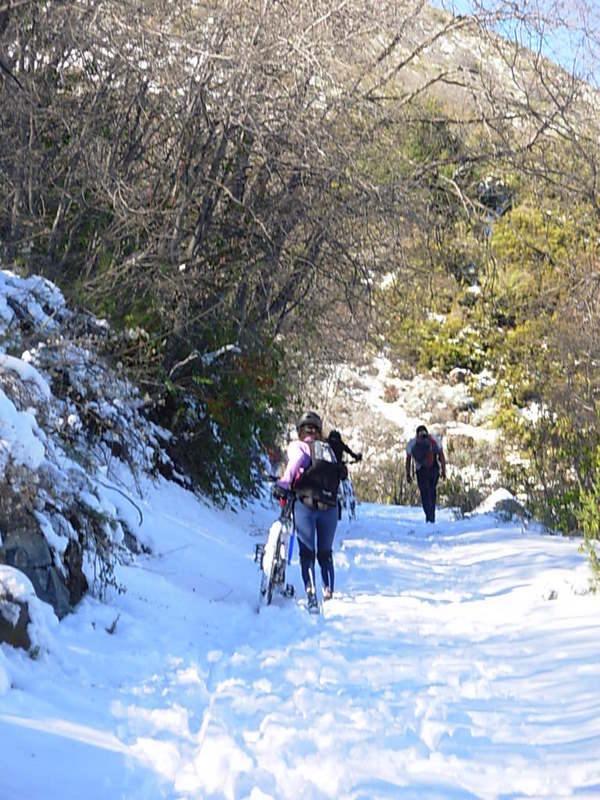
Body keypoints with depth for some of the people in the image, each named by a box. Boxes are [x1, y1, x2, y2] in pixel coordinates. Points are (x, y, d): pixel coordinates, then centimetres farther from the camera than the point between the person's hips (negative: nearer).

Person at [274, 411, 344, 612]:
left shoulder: (298, 445, 7)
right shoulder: (328, 449, 21)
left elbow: (297, 460, -15)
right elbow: (338, 473, 13)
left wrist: (283, 484, -20)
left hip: (306, 503, -3)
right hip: (330, 505, 4)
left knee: (307, 553, 0)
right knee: (325, 554, 16)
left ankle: (311, 595, -13)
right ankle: (329, 595, 13)